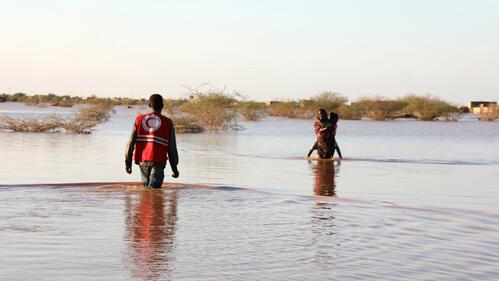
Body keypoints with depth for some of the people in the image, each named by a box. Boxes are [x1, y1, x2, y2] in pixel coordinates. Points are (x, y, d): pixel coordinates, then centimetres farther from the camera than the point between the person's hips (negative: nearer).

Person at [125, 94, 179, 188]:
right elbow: (172, 148, 1)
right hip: (158, 161, -3)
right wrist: (174, 168, 10)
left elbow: (131, 142, 5)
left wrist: (128, 162, 11)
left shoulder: (139, 119, 8)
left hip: (142, 159, 3)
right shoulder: (168, 123, 2)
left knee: (146, 185, 21)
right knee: (154, 187, -9)